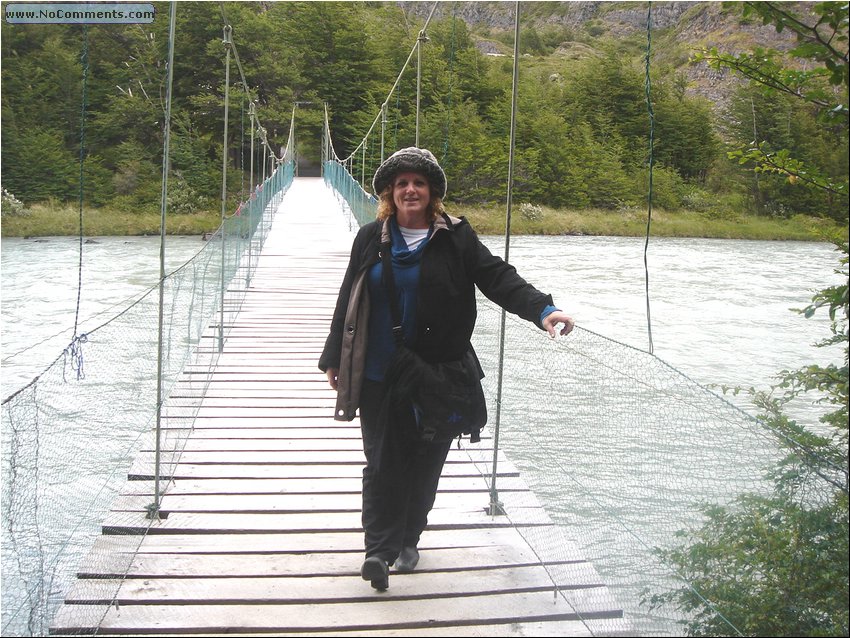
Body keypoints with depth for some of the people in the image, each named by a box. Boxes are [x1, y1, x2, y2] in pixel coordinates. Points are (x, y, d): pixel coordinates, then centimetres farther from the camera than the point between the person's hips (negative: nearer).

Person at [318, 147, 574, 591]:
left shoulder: (455, 237, 0)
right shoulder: (371, 238, 6)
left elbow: (497, 278, -8)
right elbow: (348, 301, 10)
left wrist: (541, 309, -24)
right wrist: (334, 359, 11)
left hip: (436, 376, 0)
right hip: (378, 375, 1)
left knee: (424, 461, 8)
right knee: (382, 460, -1)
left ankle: (407, 540, 25)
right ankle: (379, 549, 3)